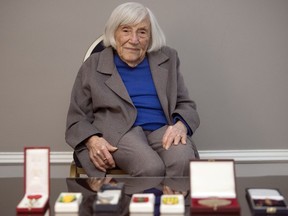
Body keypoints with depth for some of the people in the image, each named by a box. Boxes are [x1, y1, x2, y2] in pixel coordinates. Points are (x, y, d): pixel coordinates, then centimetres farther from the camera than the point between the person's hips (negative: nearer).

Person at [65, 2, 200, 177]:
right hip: (119, 131, -2)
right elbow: (77, 118, 11)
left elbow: (186, 104, 16)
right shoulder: (92, 67, 11)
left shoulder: (168, 59, 17)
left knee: (183, 162, -32)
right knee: (151, 168, -33)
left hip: (163, 130, 2)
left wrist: (181, 125, -9)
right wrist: (92, 140, -12)